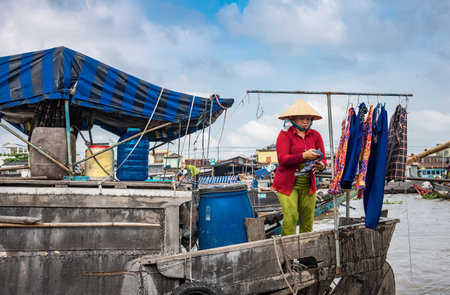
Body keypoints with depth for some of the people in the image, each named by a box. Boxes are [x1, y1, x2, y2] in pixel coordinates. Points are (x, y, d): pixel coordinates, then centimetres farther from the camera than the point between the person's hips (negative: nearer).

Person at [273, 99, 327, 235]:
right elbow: (282, 159, -16)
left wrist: (321, 165, -19)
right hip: (287, 184, -4)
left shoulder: (315, 135, 8)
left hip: (308, 184, 4)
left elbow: (323, 160, 6)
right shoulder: (285, 134, -5)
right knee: (291, 216, -15)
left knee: (308, 221, 4)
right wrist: (304, 156, -29)